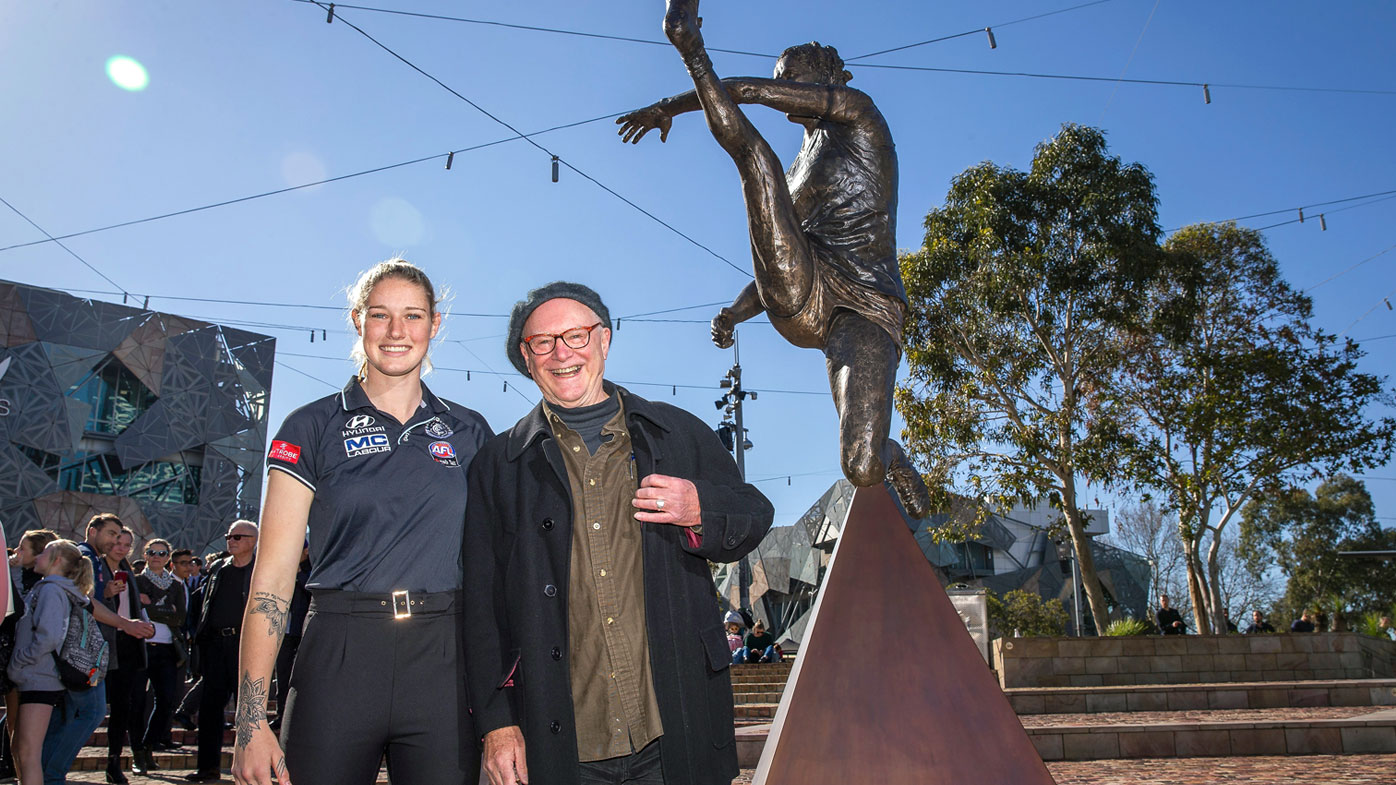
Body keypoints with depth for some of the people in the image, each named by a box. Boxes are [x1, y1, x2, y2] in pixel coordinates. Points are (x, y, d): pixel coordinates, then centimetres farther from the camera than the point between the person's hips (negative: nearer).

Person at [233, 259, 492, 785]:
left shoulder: (469, 432, 9)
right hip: (339, 657, -1)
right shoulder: (312, 428, 4)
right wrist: (251, 720, -7)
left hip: (444, 662, 2)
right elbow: (273, 573, -1)